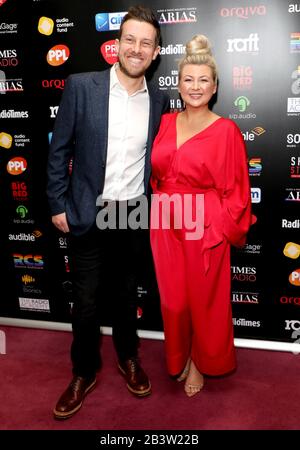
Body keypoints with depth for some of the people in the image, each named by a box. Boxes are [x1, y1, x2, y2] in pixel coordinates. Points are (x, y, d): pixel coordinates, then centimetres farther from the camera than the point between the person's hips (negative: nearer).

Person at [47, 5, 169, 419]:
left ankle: (128, 357, 41)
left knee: (127, 293, 18)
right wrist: (58, 204, -6)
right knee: (86, 300, 9)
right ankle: (84, 372, 31)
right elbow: (59, 150, -4)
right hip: (88, 214, -2)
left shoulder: (158, 100, 1)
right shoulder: (81, 86, -8)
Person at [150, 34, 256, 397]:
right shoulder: (165, 123, 6)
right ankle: (179, 357, 38)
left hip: (205, 228, -3)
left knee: (204, 298, 11)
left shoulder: (226, 130, -7)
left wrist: (220, 230, -10)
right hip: (166, 225, 4)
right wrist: (158, 211, 6)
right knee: (173, 297, 14)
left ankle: (200, 362, 36)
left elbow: (235, 189, -6)